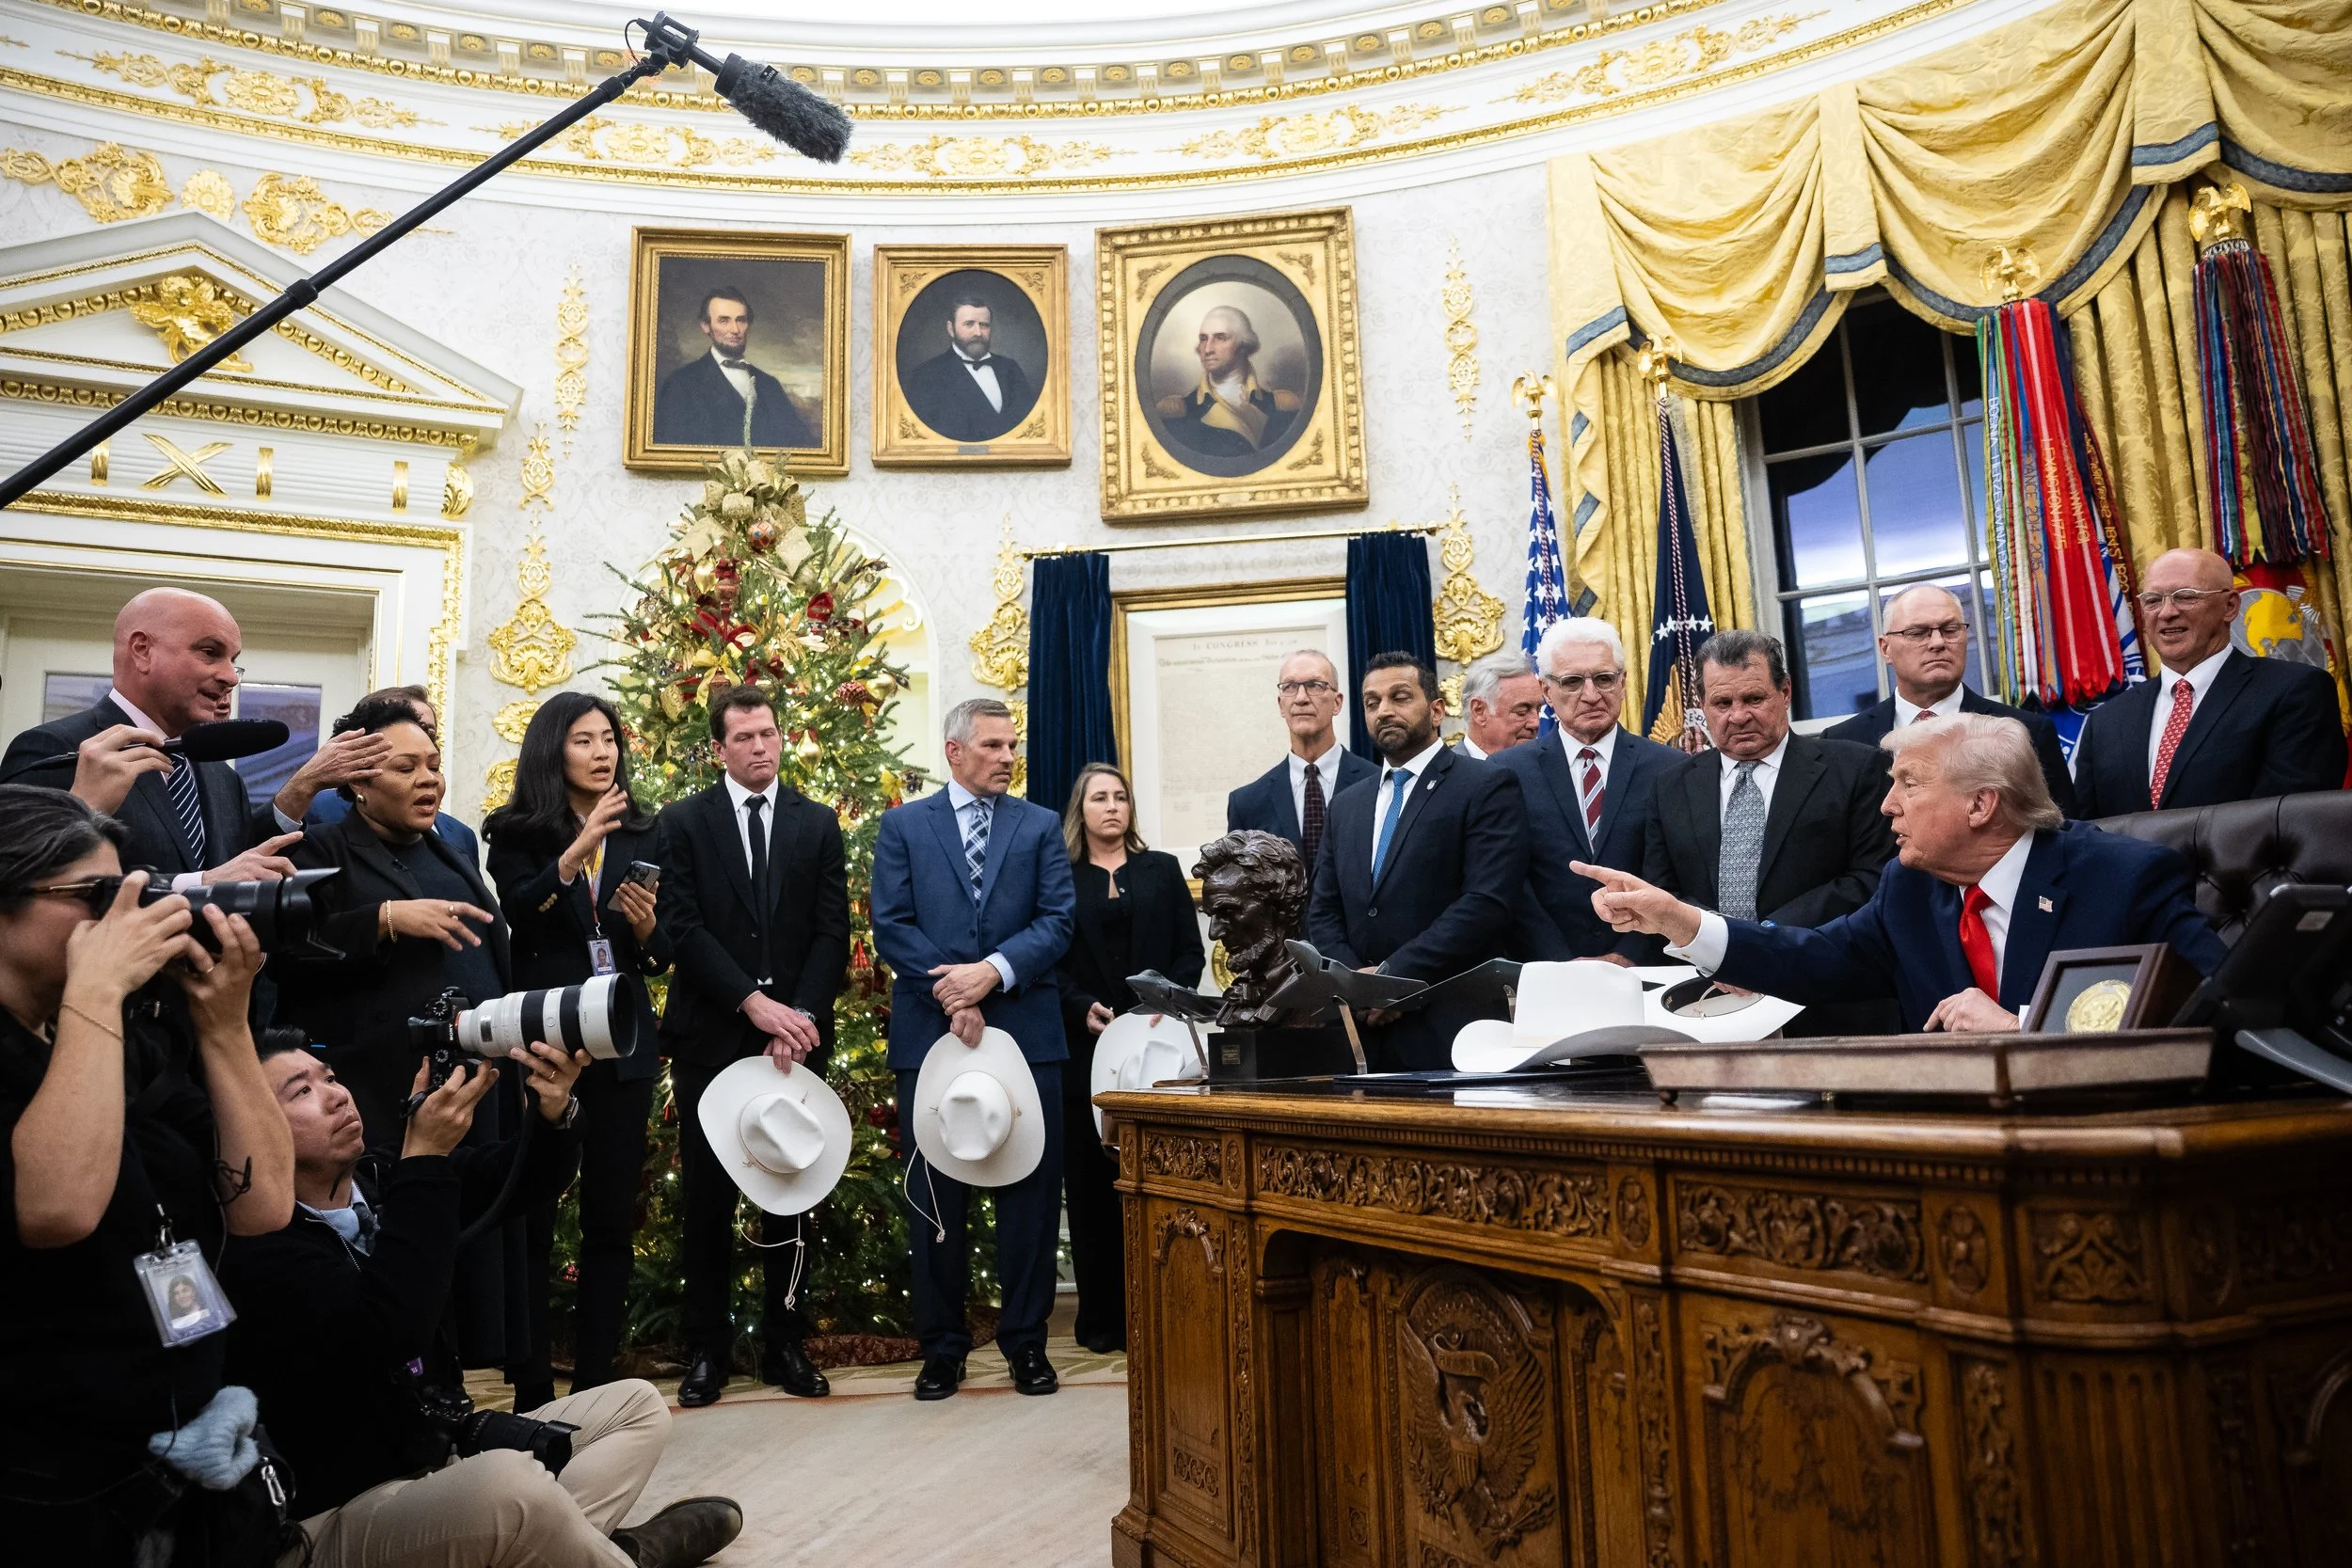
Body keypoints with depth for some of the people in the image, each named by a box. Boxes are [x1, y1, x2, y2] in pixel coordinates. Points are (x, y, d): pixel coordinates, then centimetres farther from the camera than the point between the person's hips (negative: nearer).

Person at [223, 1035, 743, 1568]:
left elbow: (521, 1182, 5)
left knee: (637, 1404, 8)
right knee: (510, 1487, -37)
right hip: (344, 1515, -9)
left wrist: (554, 1114, -18)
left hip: (449, 1454, 9)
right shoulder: (256, 1249, -18)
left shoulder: (378, 1184, 6)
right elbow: (388, 1332, -33)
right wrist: (424, 1160, -28)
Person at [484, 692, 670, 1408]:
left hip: (622, 1046, 3)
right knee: (531, 1218, 1)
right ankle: (532, 1390, 10)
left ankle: (594, 1385, 15)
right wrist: (574, 854, -26)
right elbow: (516, 915, -16)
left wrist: (646, 929, -12)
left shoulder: (641, 835, 9)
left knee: (611, 1220, 6)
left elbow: (662, 954, 8)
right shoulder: (518, 834, 1)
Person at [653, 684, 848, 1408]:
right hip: (711, 1035, -1)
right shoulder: (683, 823, 4)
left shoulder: (818, 824, 8)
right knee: (709, 1197, 6)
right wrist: (753, 1003, -15)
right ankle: (708, 1348, 17)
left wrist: (802, 1016, -12)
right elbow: (682, 928, -5)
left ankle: (785, 1342, 18)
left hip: (795, 1032, 1)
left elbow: (833, 931, 2)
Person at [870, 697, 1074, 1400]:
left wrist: (993, 971, -16)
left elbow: (1057, 922, -1)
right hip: (929, 1032, 0)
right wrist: (952, 995, -13)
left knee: (1030, 1190, 5)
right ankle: (942, 1345, 20)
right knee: (935, 1197, 7)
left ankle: (1026, 1340, 18)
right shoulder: (903, 826, 7)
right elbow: (891, 925, -2)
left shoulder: (1041, 826, 9)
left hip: (1025, 1030, 1)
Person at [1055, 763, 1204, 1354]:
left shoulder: (1163, 870, 14)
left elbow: (1191, 952, 8)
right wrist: (1084, 1009, -14)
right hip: (1085, 1047, -1)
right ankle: (1101, 1316, 10)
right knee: (1091, 1183, 2)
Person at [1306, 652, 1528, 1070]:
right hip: (1361, 1030, 5)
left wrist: (1391, 974, -15)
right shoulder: (1347, 805, 16)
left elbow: (1488, 903, -14)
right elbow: (1322, 912, 13)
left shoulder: (1488, 787, -3)